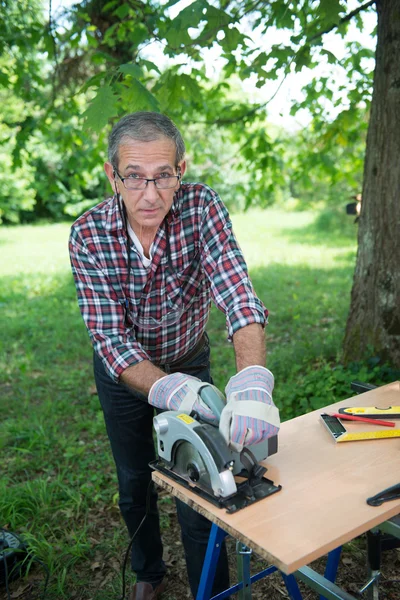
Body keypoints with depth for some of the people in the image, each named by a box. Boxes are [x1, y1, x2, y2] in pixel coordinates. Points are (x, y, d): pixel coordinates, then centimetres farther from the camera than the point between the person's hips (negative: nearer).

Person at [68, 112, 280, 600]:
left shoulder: (201, 207, -25)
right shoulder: (88, 236, -25)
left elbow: (237, 294, -37)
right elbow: (111, 338, -29)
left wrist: (251, 382, -55)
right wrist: (169, 390, -47)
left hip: (189, 362, -1)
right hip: (123, 372, 1)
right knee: (134, 484, 19)